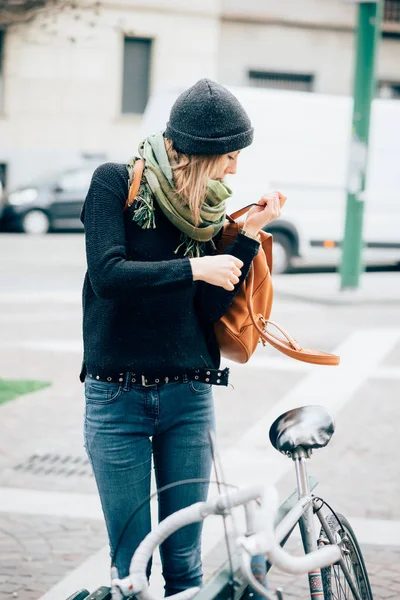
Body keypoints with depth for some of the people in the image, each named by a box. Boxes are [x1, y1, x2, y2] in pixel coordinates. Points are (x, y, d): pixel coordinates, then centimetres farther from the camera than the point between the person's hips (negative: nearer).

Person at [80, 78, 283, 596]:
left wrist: (249, 235, -7)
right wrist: (194, 268, -20)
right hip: (118, 397, -3)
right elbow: (108, 274, -18)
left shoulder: (206, 207, 6)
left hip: (188, 398, 4)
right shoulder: (116, 183, -5)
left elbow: (212, 306, -1)